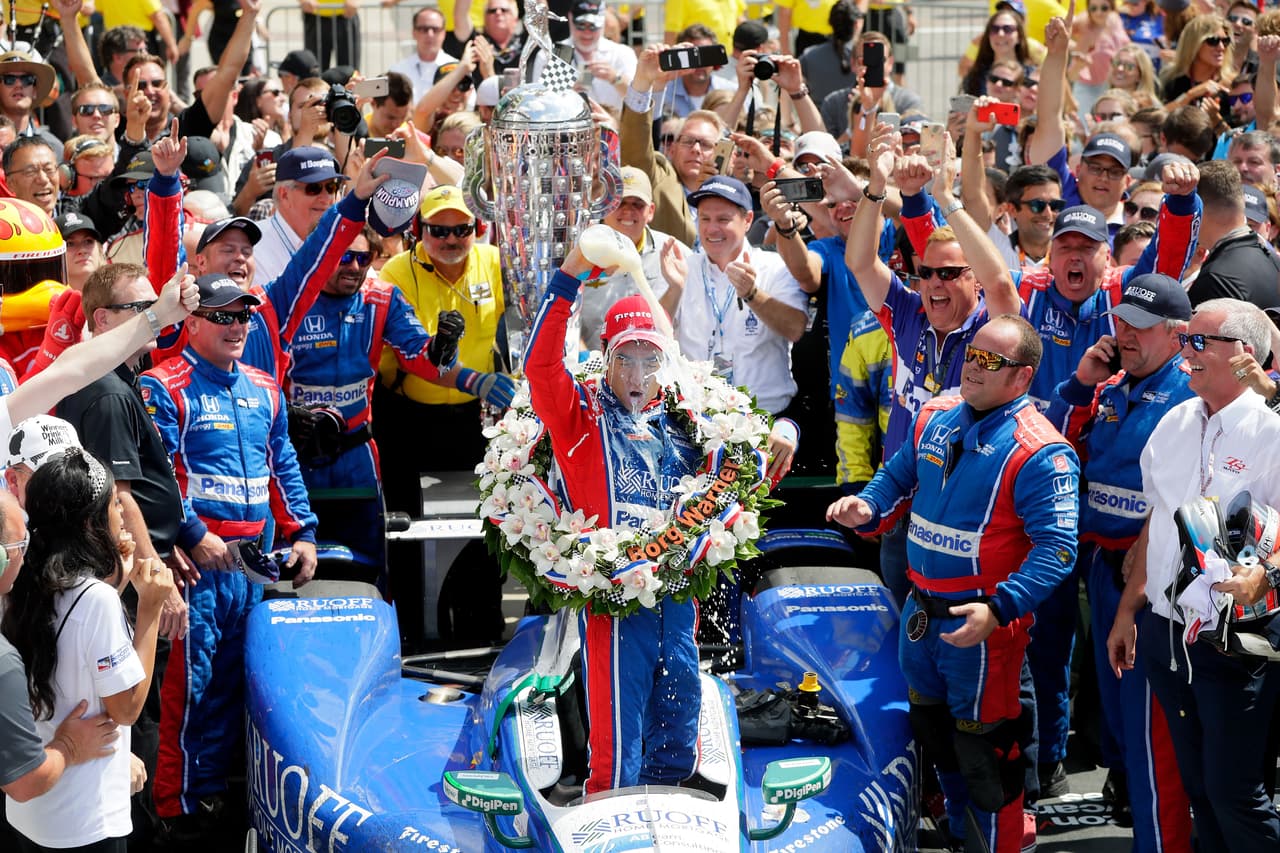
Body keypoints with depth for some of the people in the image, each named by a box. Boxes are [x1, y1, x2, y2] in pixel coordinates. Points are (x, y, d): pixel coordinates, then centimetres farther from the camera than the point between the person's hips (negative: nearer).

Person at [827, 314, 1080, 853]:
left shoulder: (1037, 452, -20)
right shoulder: (936, 418, 4)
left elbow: (1057, 546, -25)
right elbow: (899, 477, 19)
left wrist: (998, 610, -35)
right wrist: (867, 508, -5)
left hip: (982, 622, -8)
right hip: (922, 608, 8)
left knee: (981, 748, 2)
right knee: (932, 729, 23)